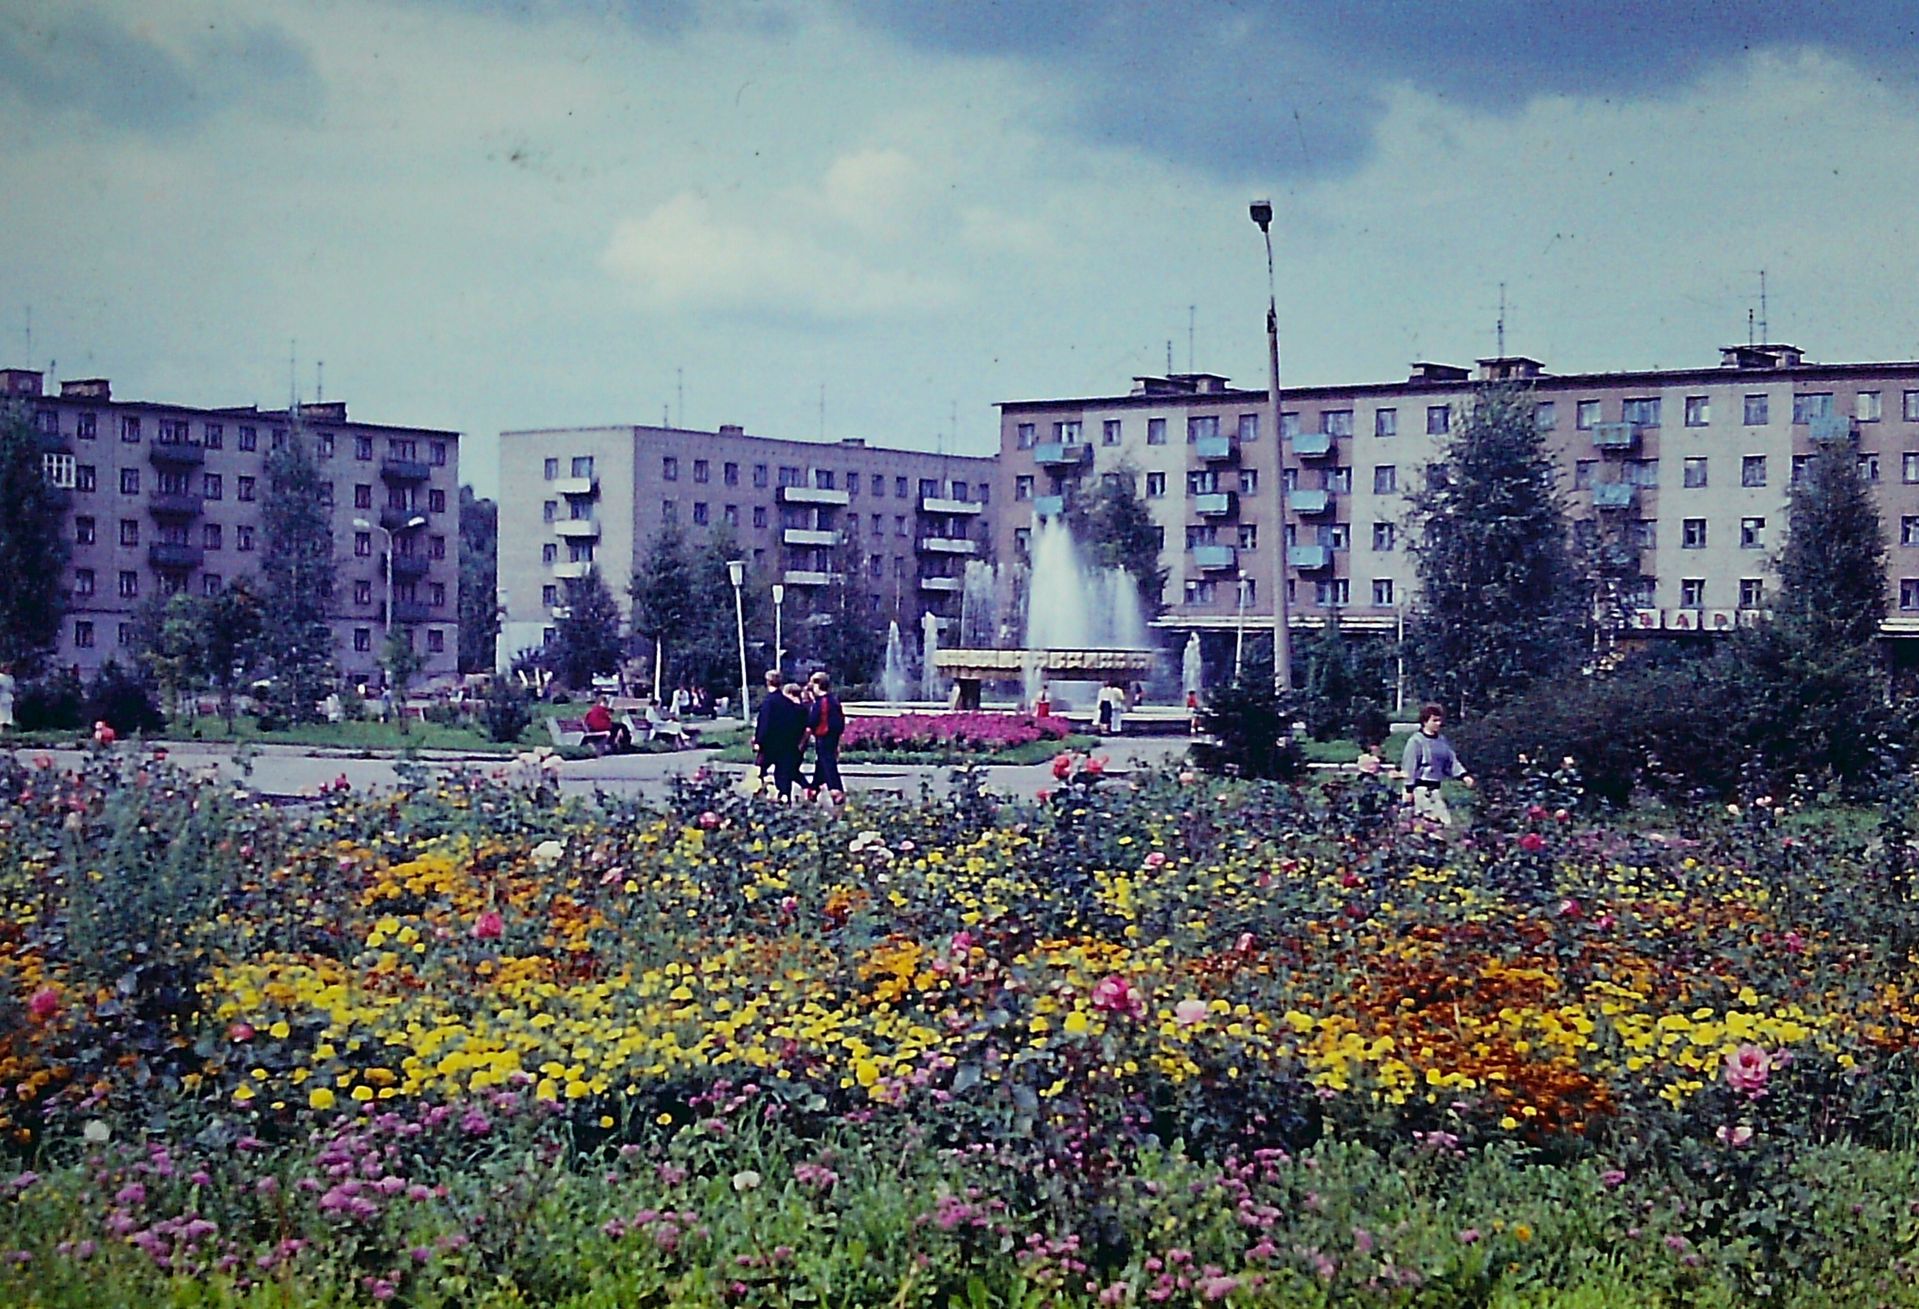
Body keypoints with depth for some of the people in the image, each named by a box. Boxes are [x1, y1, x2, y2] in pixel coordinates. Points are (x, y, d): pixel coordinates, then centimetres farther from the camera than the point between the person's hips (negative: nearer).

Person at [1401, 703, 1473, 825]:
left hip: (1436, 787, 7)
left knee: (1445, 820, 7)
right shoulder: (1416, 741, -9)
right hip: (1421, 787, -7)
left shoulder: (1442, 741, 11)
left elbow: (1452, 760, 11)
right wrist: (1409, 789, -12)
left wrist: (1463, 775, -4)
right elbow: (1409, 766, -10)